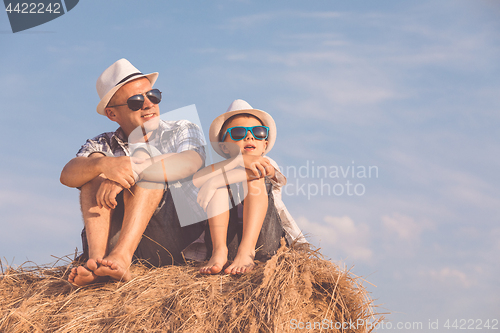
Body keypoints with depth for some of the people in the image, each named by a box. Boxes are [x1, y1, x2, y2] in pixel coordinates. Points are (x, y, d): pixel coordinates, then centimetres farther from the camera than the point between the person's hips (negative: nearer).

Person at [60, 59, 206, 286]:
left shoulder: (182, 131, 13)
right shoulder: (104, 146, 16)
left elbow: (189, 163, -14)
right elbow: (68, 176, -7)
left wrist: (130, 170, -27)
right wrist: (104, 164, -30)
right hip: (114, 240, 2)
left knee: (144, 157, -19)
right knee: (95, 165, -12)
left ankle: (120, 257, -41)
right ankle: (96, 259, -34)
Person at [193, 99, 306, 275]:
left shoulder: (266, 164, 20)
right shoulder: (221, 168, 13)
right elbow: (196, 179, -10)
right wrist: (239, 160, -23)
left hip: (262, 240, 0)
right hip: (228, 240, 0)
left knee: (256, 178, -15)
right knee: (218, 186, -12)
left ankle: (246, 251, -33)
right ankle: (219, 251, -28)